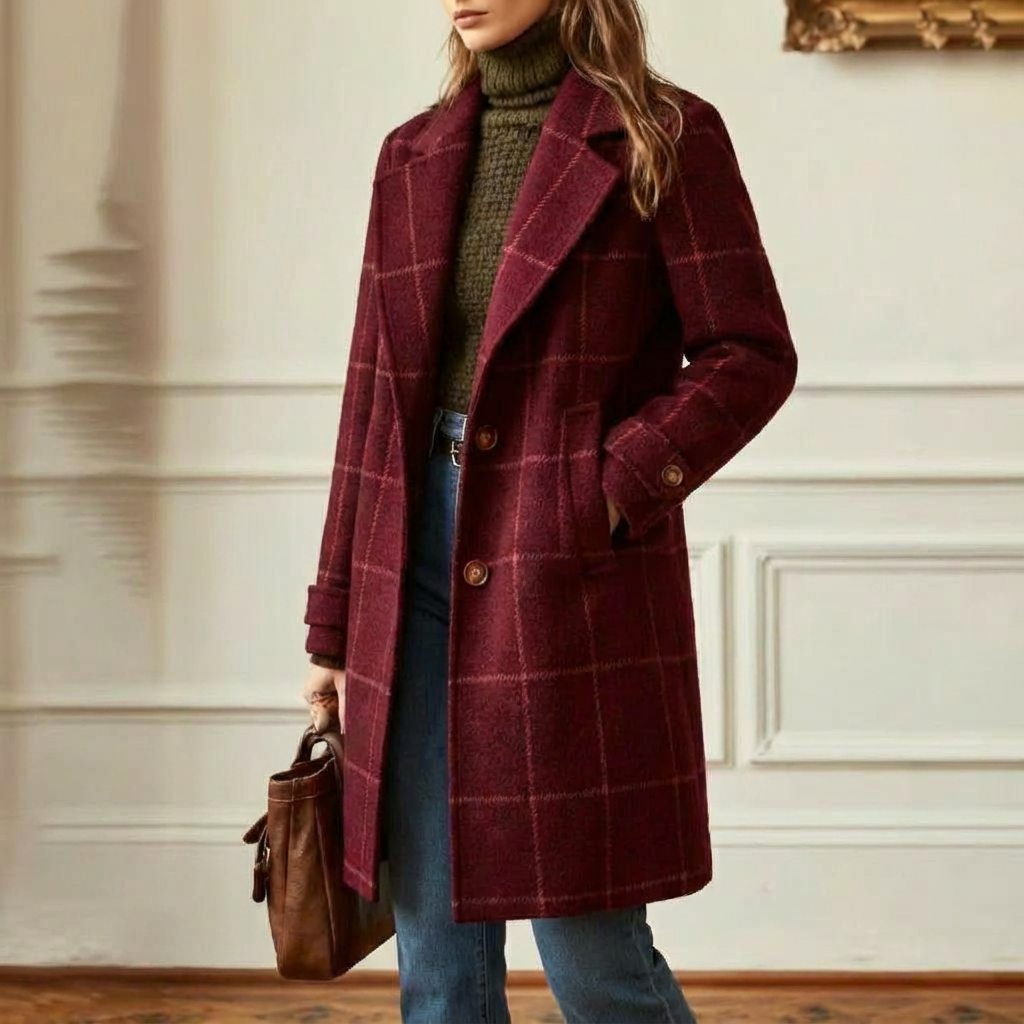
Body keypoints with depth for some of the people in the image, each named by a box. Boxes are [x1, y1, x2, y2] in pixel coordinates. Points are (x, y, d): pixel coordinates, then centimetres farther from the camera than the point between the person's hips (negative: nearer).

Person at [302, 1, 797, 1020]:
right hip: (417, 570, 5)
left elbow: (751, 355, -4)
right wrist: (334, 627, 12)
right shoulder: (413, 155, 12)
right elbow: (375, 393, 13)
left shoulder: (665, 137, -2)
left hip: (573, 583, -5)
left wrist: (611, 494, -16)